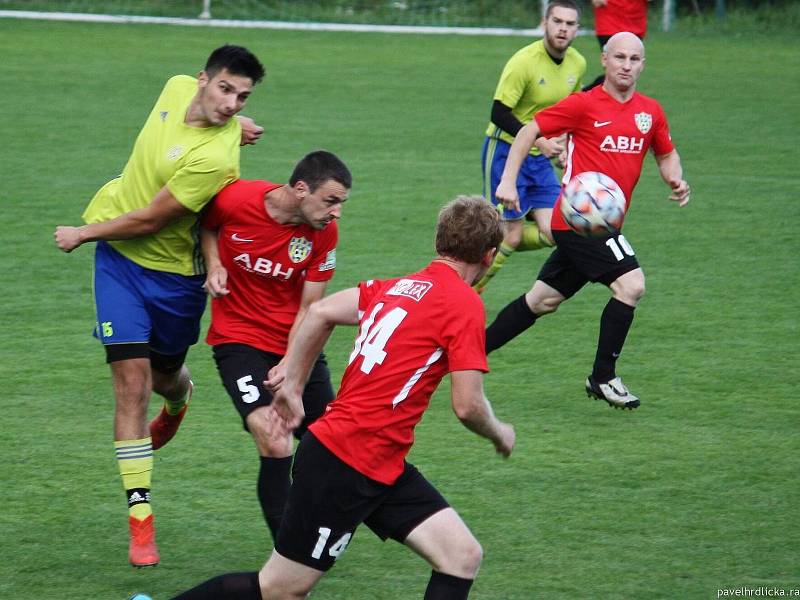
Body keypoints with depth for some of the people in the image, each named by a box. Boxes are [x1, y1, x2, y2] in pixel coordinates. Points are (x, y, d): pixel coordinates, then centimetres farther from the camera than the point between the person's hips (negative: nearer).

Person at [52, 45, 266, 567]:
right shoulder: (178, 88, -11)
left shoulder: (215, 159, -30)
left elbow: (149, 220, -23)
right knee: (132, 380, -7)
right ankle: (140, 517, -6)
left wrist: (83, 234, -10)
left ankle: (177, 402, 60)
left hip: (172, 272, -3)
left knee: (165, 376, 18)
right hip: (118, 256, 3)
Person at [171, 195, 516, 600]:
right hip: (346, 463, -9)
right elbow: (467, 406, -16)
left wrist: (292, 385, 19)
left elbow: (320, 312, 12)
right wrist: (499, 433, 4)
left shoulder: (399, 286, 10)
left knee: (462, 556, 0)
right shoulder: (466, 305, -13)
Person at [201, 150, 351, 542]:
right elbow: (206, 224, 7)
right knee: (276, 446, -22)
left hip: (294, 344, 4)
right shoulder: (234, 200, -17)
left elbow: (309, 311, -7)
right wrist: (214, 265, -11)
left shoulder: (324, 234, -8)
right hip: (239, 339, -4)